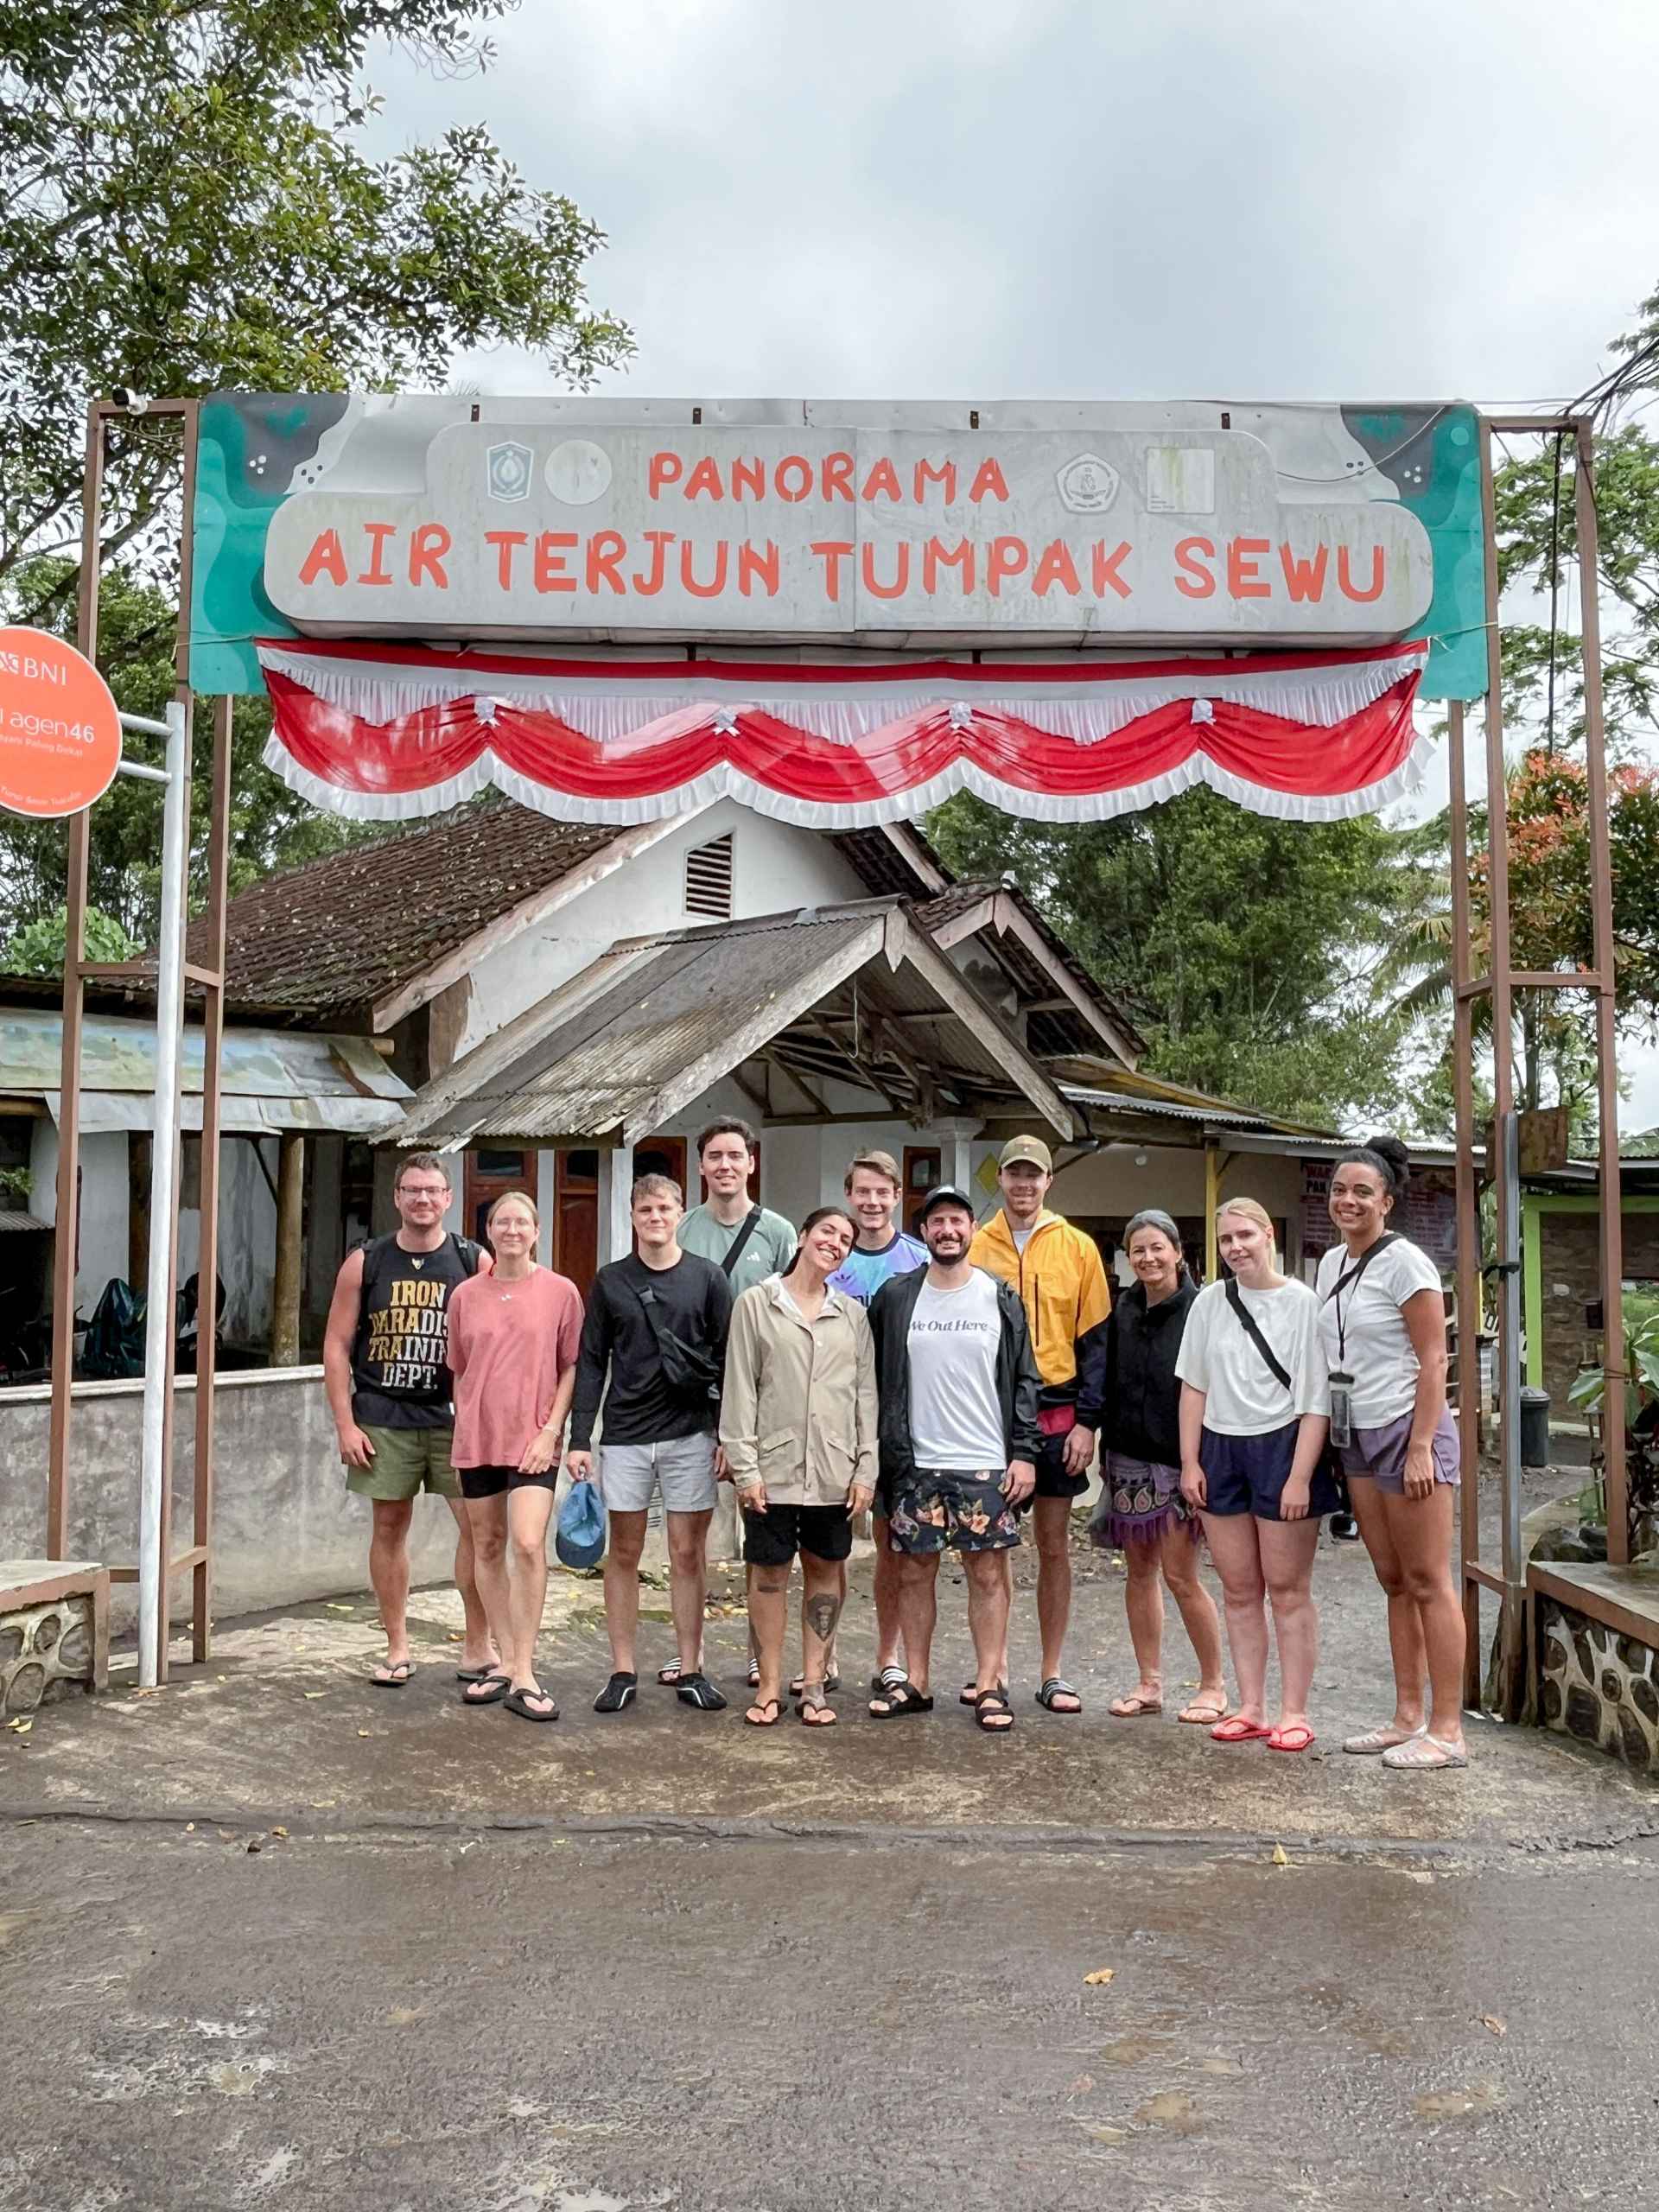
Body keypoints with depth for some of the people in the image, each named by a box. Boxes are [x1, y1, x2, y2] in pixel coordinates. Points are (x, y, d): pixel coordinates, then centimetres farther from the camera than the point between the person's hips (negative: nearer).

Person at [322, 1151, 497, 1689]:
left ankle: (478, 1645, 9)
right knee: (390, 1525, 7)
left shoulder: (474, 1261, 2)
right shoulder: (365, 1263, 3)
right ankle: (397, 1649, 20)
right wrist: (345, 1424, -2)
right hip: (383, 1418, 1)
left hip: (455, 1417, -1)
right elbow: (336, 1346, 4)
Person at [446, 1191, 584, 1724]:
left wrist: (551, 1429, -8)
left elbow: (571, 1367, 0)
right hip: (477, 1438, 4)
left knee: (528, 1544, -16)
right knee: (487, 1546, 10)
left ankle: (524, 1677, -8)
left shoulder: (560, 1292, -2)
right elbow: (459, 1371, 13)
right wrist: (465, 1425, 8)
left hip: (533, 1437, -3)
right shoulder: (465, 1295, 6)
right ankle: (507, 1661, 23)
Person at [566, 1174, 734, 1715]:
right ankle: (623, 1672, 15)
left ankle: (690, 1670, 15)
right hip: (624, 1437, 1)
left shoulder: (708, 1278, 2)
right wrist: (579, 1438, 0)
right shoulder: (610, 1281, 6)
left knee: (688, 1553, 4)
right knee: (624, 1553, 6)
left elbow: (727, 1361, 3)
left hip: (690, 1435, -1)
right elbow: (591, 1363, 6)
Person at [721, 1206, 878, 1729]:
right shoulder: (756, 1304, 0)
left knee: (825, 1570, 8)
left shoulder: (852, 1314, 9)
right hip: (773, 1466, -3)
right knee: (769, 1571, 4)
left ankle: (814, 1683, 19)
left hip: (834, 1470, 3)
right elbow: (739, 1391, -3)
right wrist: (744, 1468, -8)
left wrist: (866, 1469, 1)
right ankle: (770, 1684, 16)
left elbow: (866, 1395, 8)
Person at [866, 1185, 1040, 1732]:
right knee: (914, 1571, 7)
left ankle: (989, 1685, 12)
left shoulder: (1000, 1298, 3)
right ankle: (914, 1683, 18)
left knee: (987, 1572, 2)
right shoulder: (894, 1298, 3)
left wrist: (1024, 1452, -4)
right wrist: (885, 1454, 4)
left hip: (987, 1464, -1)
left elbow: (1024, 1381, 4)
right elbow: (877, 1381, 8)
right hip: (914, 1465, 1)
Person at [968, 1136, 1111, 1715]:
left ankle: (1052, 1673, 16)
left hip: (1055, 1415, 0)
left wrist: (1087, 1421, -5)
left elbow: (1095, 1340, 3)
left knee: (1054, 1545, 6)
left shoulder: (1077, 1248, 4)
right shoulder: (976, 1247, 4)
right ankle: (994, 1668, 17)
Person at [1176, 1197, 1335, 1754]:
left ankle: (1294, 1713, 10)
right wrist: (1190, 1461, 3)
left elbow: (1315, 1400, -9)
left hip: (1282, 1446, -4)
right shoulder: (1210, 1302, 5)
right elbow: (1194, 1387, 9)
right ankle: (1250, 1709, 17)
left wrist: (1300, 1477, -14)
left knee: (1288, 1589, 2)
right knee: (1239, 1589, 9)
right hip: (1221, 1450, 4)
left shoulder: (1302, 1303, -7)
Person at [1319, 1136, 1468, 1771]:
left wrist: (1421, 1448, -18)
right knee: (1393, 1582, 11)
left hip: (1408, 1432, -7)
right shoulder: (1331, 1263, 11)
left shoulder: (1404, 1262, -11)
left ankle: (1447, 1731, 2)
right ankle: (1408, 1718, 18)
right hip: (1357, 1436, 7)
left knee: (1428, 1582, -3)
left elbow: (1433, 1360, -13)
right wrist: (1328, 1441, 13)